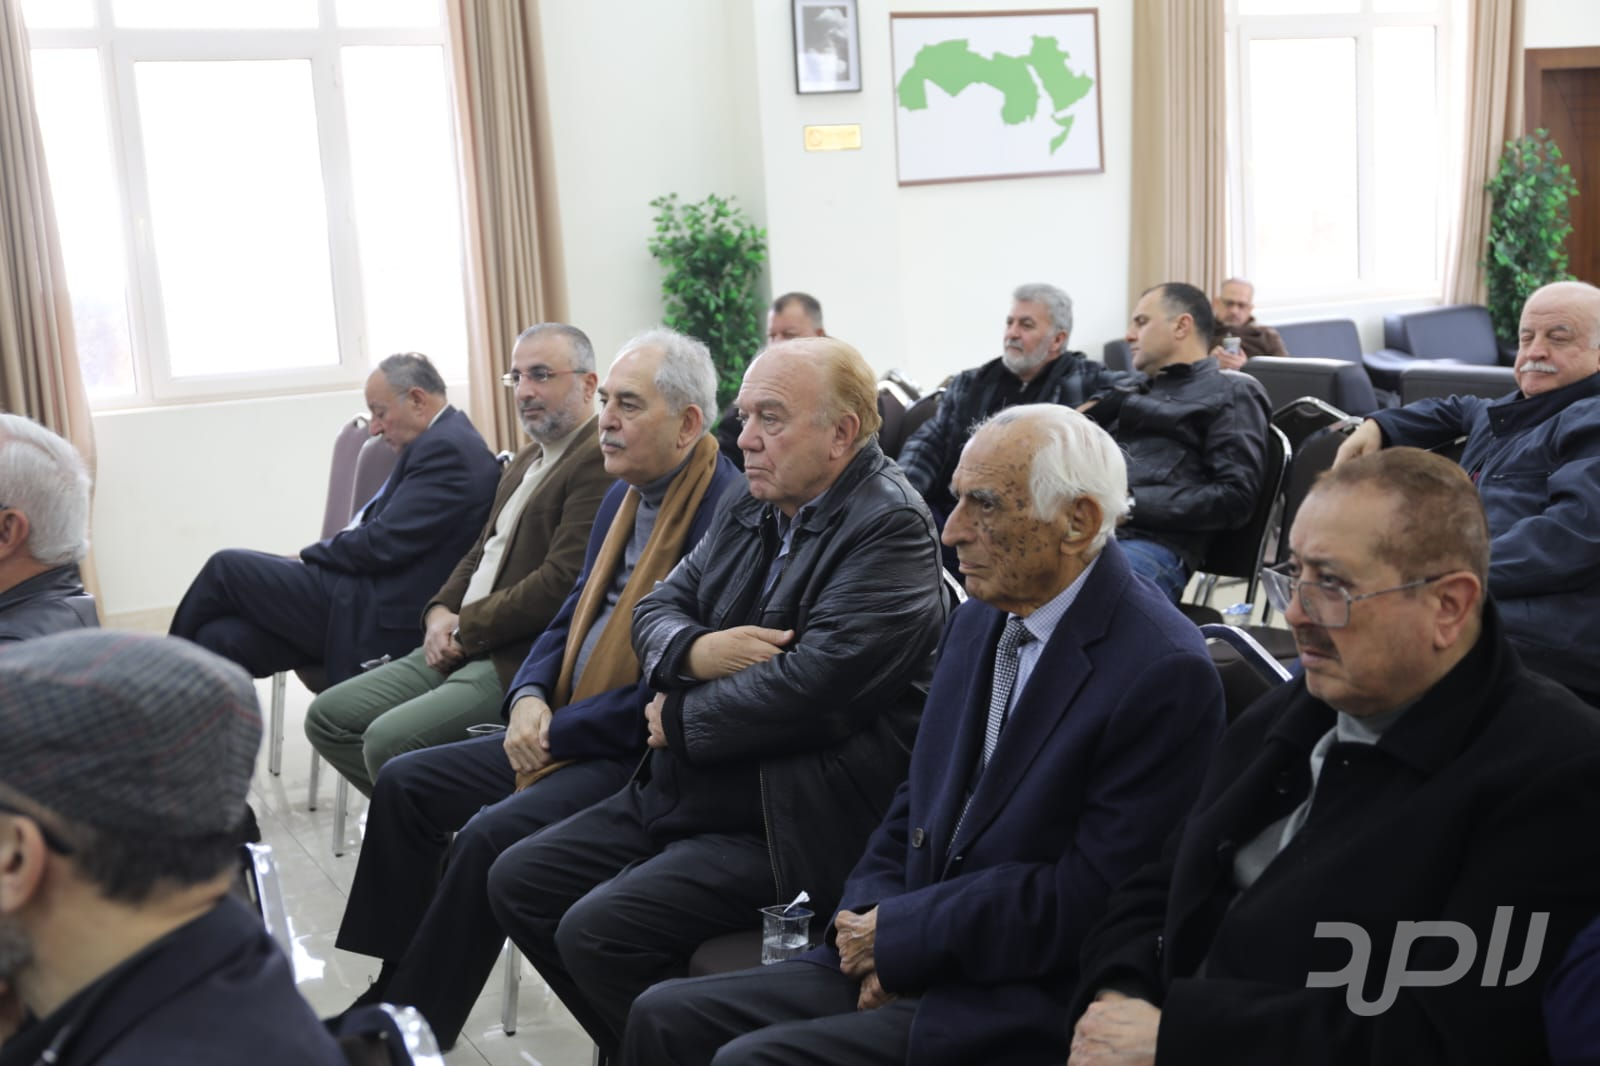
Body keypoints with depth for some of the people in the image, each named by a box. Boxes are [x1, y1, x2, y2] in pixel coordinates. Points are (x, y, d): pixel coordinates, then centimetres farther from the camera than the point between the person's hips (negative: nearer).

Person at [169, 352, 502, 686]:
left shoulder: (446, 448, -15)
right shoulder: (447, 441, 16)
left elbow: (382, 544, -20)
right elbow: (375, 520, 18)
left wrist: (309, 555, -4)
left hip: (374, 619, -9)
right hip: (372, 608, 9)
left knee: (227, 567, -1)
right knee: (221, 637, -2)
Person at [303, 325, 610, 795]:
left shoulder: (599, 461, -13)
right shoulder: (526, 460, 20)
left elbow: (560, 584, -21)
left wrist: (466, 628, -12)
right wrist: (440, 612, 4)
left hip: (520, 661, -10)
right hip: (462, 647, 10)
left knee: (389, 740, -23)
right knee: (328, 716, 5)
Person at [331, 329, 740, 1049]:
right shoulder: (624, 495, 12)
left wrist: (561, 730, -15)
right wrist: (530, 698, -2)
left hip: (641, 752, -10)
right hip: (564, 730, 10)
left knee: (490, 834, -26)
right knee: (404, 783, 6)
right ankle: (388, 992, 14)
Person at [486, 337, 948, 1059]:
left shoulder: (892, 529, -15)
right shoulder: (751, 511, 11)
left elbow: (814, 682, -26)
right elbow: (654, 610, 13)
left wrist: (679, 720, -12)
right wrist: (696, 650, -12)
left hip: (782, 823, -9)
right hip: (681, 793, 9)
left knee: (597, 931, -21)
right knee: (517, 883, 7)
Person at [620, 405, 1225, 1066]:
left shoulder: (1165, 673, -16)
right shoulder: (979, 620, 10)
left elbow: (1086, 901, -19)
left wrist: (896, 934, -13)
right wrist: (871, 925, -4)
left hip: (1027, 1006, -8)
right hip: (907, 963, 8)